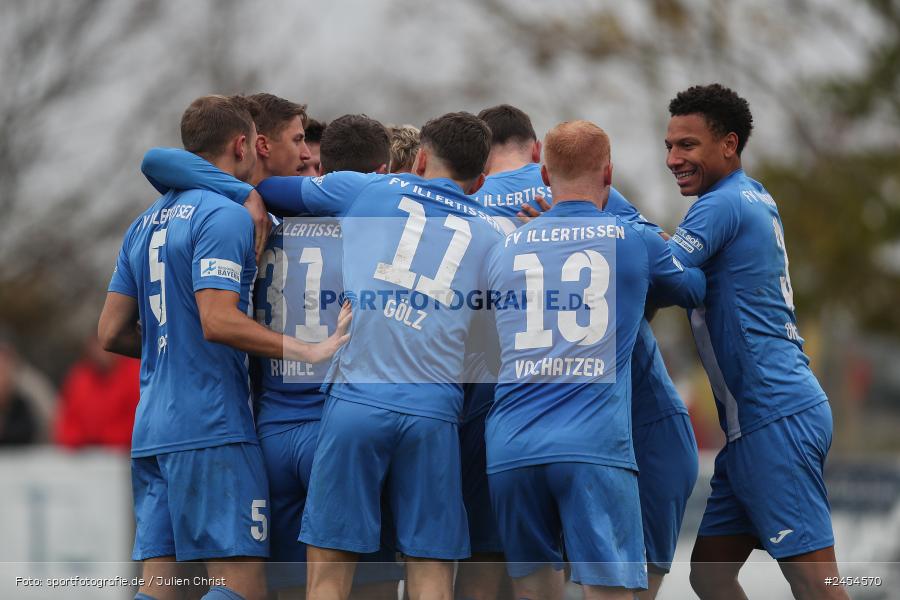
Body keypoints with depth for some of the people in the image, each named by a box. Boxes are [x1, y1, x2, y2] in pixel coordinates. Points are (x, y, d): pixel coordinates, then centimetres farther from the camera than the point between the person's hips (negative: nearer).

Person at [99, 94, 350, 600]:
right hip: (212, 429, -8)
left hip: (151, 428, 8)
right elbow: (218, 320, -19)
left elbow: (112, 333, 18)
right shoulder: (225, 215, -8)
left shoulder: (146, 225, 18)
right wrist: (310, 351, -18)